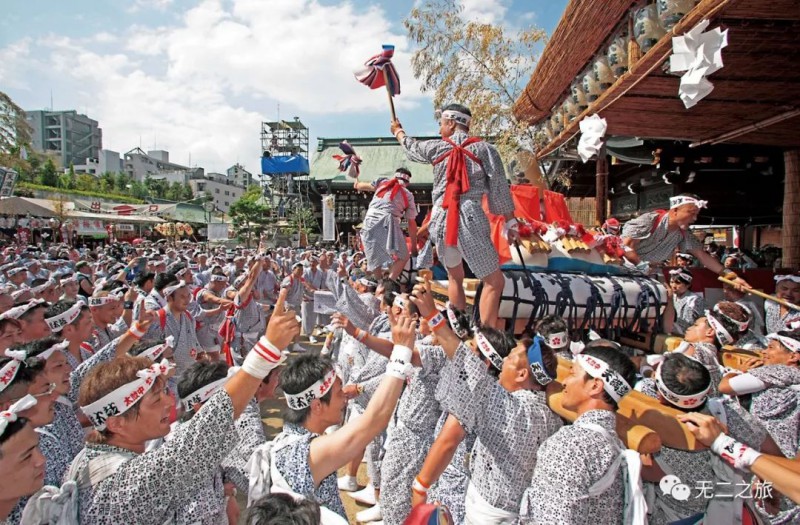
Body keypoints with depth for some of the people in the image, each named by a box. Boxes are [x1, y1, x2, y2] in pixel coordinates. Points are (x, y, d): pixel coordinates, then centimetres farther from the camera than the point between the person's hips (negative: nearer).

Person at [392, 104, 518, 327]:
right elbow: (499, 189, 3)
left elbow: (412, 147, 30)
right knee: (494, 282, 6)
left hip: (441, 221, 4)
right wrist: (510, 222, 10)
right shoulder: (484, 148, 4)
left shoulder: (437, 148, 9)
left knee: (455, 278, 22)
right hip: (470, 220, -3)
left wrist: (398, 130, 51)